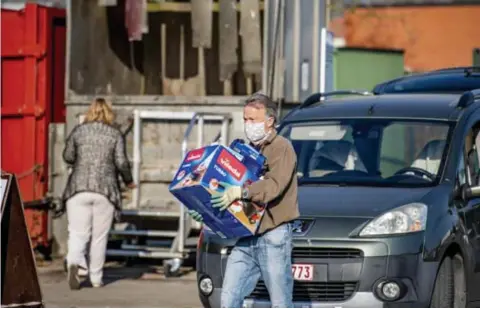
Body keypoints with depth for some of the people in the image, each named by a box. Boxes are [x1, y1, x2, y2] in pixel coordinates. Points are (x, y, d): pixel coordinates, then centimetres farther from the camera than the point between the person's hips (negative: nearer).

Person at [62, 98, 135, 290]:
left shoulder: (79, 131, 7)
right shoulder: (115, 134, 4)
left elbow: (68, 156, 6)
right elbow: (121, 162, -2)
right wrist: (128, 181, 14)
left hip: (78, 188, 1)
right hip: (105, 189, -1)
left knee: (78, 233, -1)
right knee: (99, 237, 7)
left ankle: (73, 263, -28)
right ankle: (96, 278, 11)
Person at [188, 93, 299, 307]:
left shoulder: (281, 148, -5)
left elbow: (275, 185, -21)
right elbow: (230, 189, 24)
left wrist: (241, 192, -33)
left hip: (274, 235, -8)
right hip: (247, 237, 8)